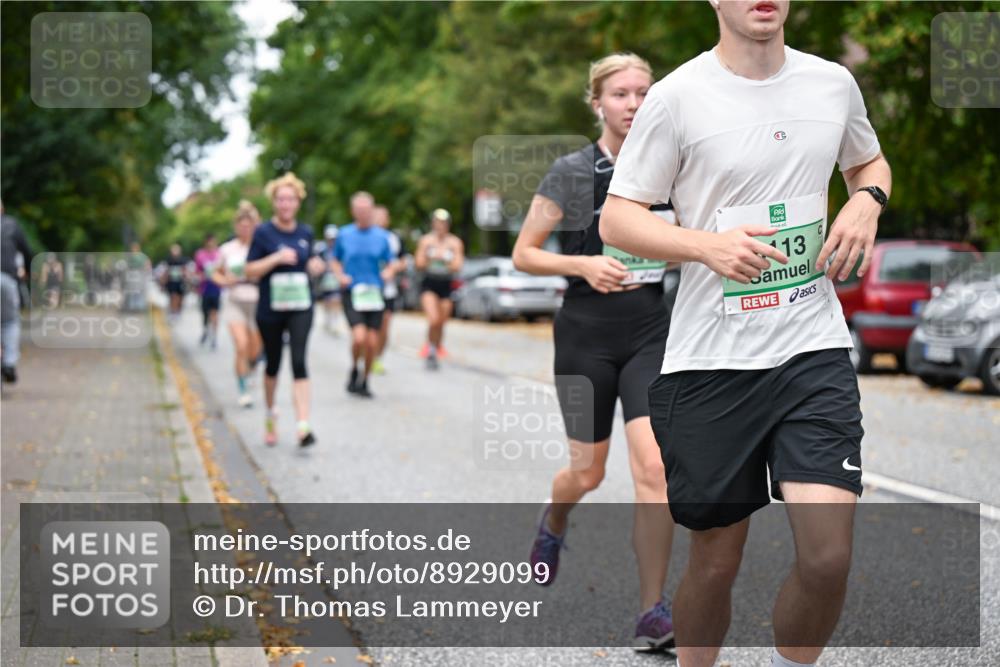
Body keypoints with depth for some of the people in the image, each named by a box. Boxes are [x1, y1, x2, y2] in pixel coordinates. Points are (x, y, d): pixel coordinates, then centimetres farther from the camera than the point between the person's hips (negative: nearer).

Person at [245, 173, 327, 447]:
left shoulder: (305, 233, 6)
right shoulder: (264, 232, -5)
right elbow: (250, 271, -7)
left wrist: (314, 266, -3)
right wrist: (277, 258, -20)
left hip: (300, 307, 1)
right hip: (270, 309, -1)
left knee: (299, 361, -14)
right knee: (273, 363, 12)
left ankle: (303, 425, -20)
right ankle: (270, 415, 38)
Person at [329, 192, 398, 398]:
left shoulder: (382, 236, 5)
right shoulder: (344, 234, 4)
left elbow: (390, 265, 11)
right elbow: (334, 261, 15)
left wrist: (388, 272, -12)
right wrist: (340, 276, -4)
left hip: (374, 295, 2)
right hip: (351, 293, -1)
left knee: (372, 342, 0)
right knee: (359, 336, -19)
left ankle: (364, 381, 20)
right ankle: (354, 371, 9)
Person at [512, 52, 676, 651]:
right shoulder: (572, 172, -5)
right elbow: (524, 254, -3)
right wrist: (584, 264, -18)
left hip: (651, 330, 2)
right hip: (587, 332, -2)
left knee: (655, 468, -14)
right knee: (588, 473, 8)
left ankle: (653, 611, -5)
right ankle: (553, 524, 46)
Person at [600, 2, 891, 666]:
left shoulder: (834, 83, 6)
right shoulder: (678, 97, -5)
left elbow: (870, 161, 26)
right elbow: (617, 217, -4)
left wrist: (867, 202, 2)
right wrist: (708, 245, -21)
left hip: (815, 349, 2)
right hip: (710, 362, -2)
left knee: (828, 558, -11)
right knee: (716, 560, 8)